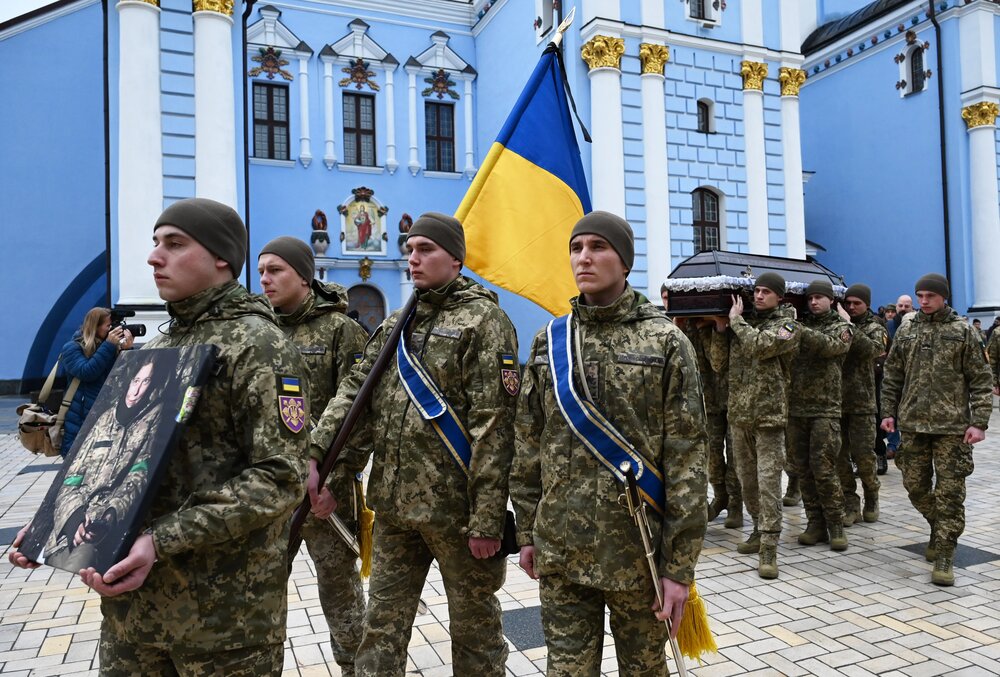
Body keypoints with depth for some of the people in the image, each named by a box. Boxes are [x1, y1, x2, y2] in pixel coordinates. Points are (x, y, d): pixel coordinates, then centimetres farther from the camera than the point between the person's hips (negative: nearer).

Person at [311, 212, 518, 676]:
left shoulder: (483, 320, -9)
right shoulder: (396, 325, 12)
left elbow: (493, 426, -15)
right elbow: (354, 391, 8)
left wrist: (487, 519, -18)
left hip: (455, 506, -6)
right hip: (394, 503, 6)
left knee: (474, 620, 13)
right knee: (382, 623, 15)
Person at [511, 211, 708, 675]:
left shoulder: (666, 342, -6)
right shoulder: (548, 341, 5)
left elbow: (687, 459, -8)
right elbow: (529, 448, 9)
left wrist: (680, 564, -10)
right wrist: (528, 532, 8)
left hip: (638, 552, -2)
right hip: (559, 551, 3)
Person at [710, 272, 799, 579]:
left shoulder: (788, 324, -2)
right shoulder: (744, 322, 14)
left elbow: (759, 346, -20)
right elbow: (720, 357, 13)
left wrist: (735, 319, -8)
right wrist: (721, 327, 1)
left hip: (769, 413, -6)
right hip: (739, 412, 6)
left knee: (768, 480, -7)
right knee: (747, 477, 14)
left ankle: (768, 548, -3)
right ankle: (760, 530, 30)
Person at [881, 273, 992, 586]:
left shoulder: (962, 332, 0)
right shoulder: (906, 332, 9)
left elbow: (980, 381, -1)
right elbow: (892, 377, 13)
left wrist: (979, 422, -8)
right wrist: (889, 412, 6)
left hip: (952, 426, -3)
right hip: (913, 423, 3)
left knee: (950, 492, -2)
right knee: (915, 486, 9)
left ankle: (943, 555, 5)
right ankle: (939, 528, 35)